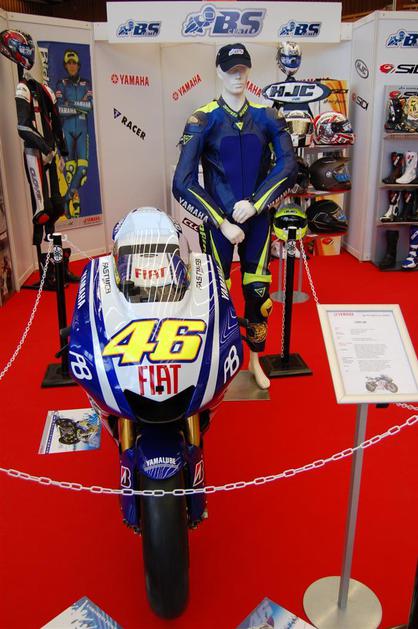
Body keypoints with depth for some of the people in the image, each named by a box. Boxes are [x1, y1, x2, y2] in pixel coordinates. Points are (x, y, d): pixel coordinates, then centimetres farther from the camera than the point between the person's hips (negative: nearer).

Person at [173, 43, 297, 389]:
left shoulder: (266, 117, 4)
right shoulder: (203, 120, -5)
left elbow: (288, 165, -7)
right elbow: (182, 183, -12)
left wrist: (254, 203, -19)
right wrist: (222, 222, -14)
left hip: (258, 218, 3)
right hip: (218, 220, -2)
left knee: (258, 291, 10)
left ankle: (255, 360, 31)